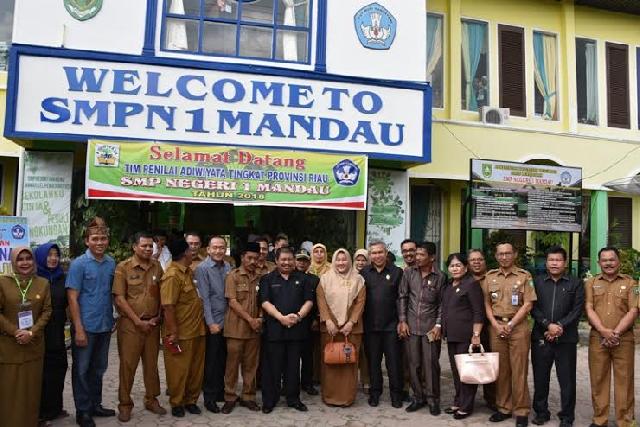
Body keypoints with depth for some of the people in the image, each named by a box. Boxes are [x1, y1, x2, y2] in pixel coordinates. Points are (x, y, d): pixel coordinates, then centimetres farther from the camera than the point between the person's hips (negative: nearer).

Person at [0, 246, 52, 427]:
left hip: (34, 345, 2)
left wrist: (32, 333, -11)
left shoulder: (43, 283, 4)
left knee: (31, 389, 9)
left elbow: (47, 311, 2)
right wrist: (15, 332, -14)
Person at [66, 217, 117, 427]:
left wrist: (112, 319, 6)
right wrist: (79, 329, -16)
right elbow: (72, 298, -12)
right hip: (85, 327, -5)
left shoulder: (111, 263, 3)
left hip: (105, 326, 5)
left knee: (98, 368, 17)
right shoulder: (78, 264, -10)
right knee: (82, 370, 8)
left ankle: (95, 405, 31)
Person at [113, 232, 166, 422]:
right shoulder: (123, 267, -6)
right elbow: (119, 299, -9)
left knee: (151, 363, 13)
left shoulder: (157, 266, 6)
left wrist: (158, 317, 1)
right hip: (130, 324, -3)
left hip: (152, 324, 4)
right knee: (128, 365, 4)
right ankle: (125, 404, 19)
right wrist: (138, 321, -11)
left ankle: (152, 399, 28)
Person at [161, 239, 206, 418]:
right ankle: (176, 403, 24)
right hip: (181, 334, -8)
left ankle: (191, 400, 31)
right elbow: (168, 306, -22)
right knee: (179, 370, 7)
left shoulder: (188, 272, 8)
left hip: (196, 331, 8)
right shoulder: (172, 276, -19)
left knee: (196, 369, 16)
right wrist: (173, 333, -20)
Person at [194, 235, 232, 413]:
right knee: (211, 361, 4)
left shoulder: (228, 267, 7)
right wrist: (211, 323, -15)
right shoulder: (202, 268, -10)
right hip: (213, 322, -5)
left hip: (227, 321, 5)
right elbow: (204, 298, -13)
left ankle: (220, 392, 29)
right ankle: (209, 397, 17)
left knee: (223, 359, 14)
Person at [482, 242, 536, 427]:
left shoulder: (524, 276, 0)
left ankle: (521, 411, 9)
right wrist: (496, 325, -4)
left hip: (518, 326, -3)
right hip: (496, 326, 3)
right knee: (500, 369, 8)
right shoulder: (490, 276, 9)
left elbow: (527, 305, -5)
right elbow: (487, 304, 10)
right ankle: (504, 408, 19)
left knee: (519, 370, 0)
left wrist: (510, 325, -11)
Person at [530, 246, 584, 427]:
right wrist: (548, 325, -12)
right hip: (540, 337, 1)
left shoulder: (576, 283, 5)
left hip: (566, 339, -1)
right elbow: (533, 308, 1)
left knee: (567, 379, 3)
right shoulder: (537, 282, 8)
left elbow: (577, 310, -3)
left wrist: (560, 327, -13)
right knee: (540, 378, 8)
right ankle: (541, 412, 22)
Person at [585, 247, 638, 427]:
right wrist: (604, 331, -14)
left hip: (624, 338, -1)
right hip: (598, 338, 1)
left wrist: (616, 332, -13)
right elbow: (589, 309, -1)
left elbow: (633, 311, -3)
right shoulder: (591, 283, 8)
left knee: (624, 380, 3)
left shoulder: (630, 283, 5)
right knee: (598, 379, 5)